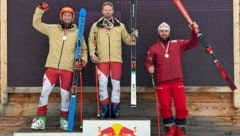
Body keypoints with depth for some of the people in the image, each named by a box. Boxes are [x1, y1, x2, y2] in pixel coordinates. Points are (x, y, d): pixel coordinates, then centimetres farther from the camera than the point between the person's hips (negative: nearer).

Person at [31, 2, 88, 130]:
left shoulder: (77, 33, 7)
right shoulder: (52, 29, 7)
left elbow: (83, 49, 14)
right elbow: (36, 23, 11)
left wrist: (83, 60, -3)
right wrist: (40, 9, 1)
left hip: (68, 69, 0)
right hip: (52, 66, 0)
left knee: (65, 94, 4)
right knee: (44, 91, -5)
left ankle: (64, 119, 18)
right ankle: (40, 119, 3)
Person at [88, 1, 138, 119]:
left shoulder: (120, 26, 11)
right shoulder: (96, 26, 8)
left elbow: (127, 40, 15)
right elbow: (91, 41, 11)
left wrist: (133, 37, -4)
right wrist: (92, 53, -1)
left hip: (116, 59, 1)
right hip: (102, 60, -1)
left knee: (116, 83, 3)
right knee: (102, 83, -7)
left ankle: (115, 108, 13)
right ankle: (104, 108, 7)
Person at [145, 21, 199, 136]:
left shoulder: (178, 44, 9)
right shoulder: (153, 48, 8)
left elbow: (193, 43, 7)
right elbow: (148, 62, 10)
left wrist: (194, 32, -10)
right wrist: (149, 67, -13)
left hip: (177, 81, 0)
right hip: (162, 83, 0)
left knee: (181, 106, -1)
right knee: (165, 107, 1)